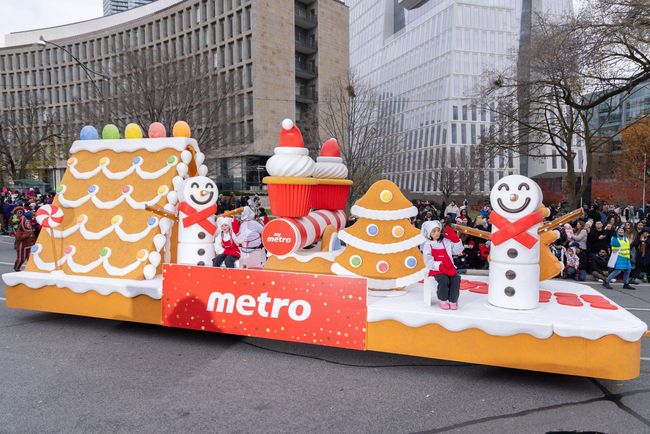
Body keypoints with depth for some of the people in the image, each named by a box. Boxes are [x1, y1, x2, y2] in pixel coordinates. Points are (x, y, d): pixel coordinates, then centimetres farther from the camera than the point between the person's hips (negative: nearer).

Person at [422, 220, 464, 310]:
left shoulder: (446, 241, 13)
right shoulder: (427, 245, 2)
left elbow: (458, 250, 13)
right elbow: (428, 261, -9)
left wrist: (455, 240, 0)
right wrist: (439, 265, -23)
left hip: (449, 268, 4)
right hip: (436, 270, -3)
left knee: (456, 279, -25)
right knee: (444, 280, -31)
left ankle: (453, 300, -11)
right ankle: (442, 300, -10)